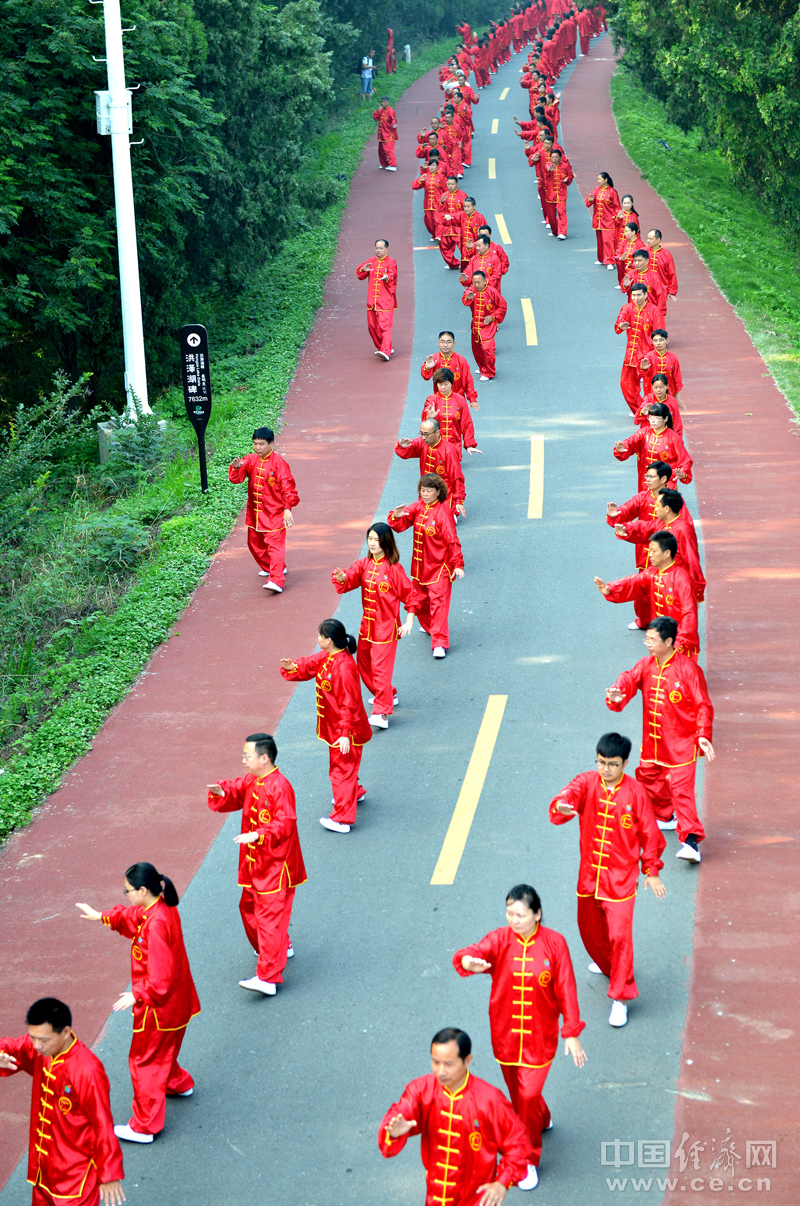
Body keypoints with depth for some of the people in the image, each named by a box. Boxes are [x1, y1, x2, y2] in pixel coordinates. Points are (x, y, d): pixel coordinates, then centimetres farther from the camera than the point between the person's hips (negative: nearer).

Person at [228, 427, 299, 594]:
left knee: (275, 546, -12)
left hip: (274, 514, -7)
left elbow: (288, 486, -14)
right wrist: (236, 467, -28)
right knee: (255, 543, 20)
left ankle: (276, 581, -20)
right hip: (254, 513, 7)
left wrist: (288, 508, -22)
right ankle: (270, 567, 44)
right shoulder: (251, 460, 2)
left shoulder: (278, 463, -14)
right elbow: (236, 479, -5)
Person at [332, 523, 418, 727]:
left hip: (386, 626, -7)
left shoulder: (393, 568, -13)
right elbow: (350, 579, -7)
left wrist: (409, 622, -12)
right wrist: (342, 578, -32)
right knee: (364, 664, 18)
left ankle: (381, 714, -9)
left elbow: (410, 594, -8)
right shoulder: (364, 564, 3)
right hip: (367, 624, 7)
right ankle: (388, 696, 39)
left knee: (380, 667, -11)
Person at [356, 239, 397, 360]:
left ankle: (385, 351, -23)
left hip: (385, 300, -6)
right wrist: (363, 269, -14)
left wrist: (387, 277, -42)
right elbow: (360, 276, 9)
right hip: (372, 300, 6)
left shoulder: (390, 262, -2)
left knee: (384, 325, -15)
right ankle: (381, 347, 25)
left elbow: (392, 276, -18)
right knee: (372, 326, 9)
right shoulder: (371, 261, 13)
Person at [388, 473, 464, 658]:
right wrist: (396, 517, -21)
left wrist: (458, 564, -20)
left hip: (439, 566, -7)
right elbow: (401, 525, 3)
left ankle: (439, 643, -10)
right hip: (420, 565, 7)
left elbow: (452, 540, -17)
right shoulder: (418, 507, 2)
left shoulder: (443, 512, -16)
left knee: (438, 602, -10)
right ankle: (428, 625, 47)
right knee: (421, 600, 20)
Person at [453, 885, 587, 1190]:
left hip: (540, 1037, -2)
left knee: (528, 1097, -5)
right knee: (518, 1093, 19)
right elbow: (476, 951, -32)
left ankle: (529, 1160, 14)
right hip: (505, 1035, 2)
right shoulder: (499, 940, -11)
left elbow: (566, 991, -7)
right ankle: (542, 1120, 52)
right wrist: (468, 961, -56)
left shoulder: (554, 943, -11)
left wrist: (571, 1033, -7)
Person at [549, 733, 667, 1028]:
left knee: (619, 934, -9)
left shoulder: (635, 792, -10)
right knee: (589, 927, 21)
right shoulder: (586, 782, -7)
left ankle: (620, 997, 3)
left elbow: (649, 832, 0)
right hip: (589, 874, 4)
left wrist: (651, 871, 1)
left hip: (621, 876, -3)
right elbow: (570, 795, -28)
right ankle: (606, 963, 52)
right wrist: (562, 806, -52)